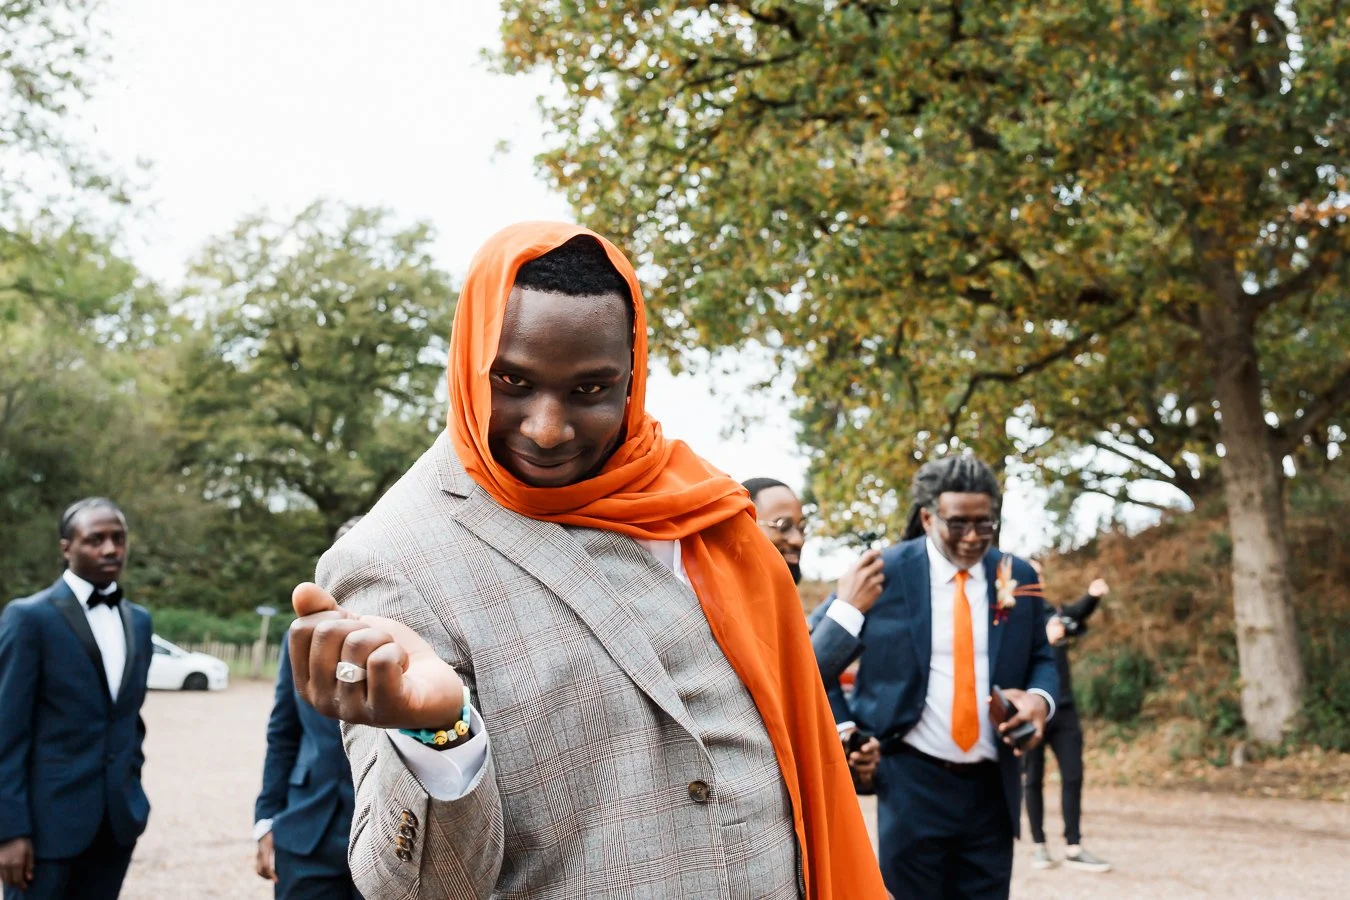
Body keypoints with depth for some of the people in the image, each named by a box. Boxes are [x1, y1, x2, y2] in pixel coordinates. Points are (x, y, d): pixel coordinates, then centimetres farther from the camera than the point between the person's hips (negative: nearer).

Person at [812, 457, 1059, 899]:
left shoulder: (1019, 578, 5)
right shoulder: (885, 571, -6)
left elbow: (1041, 660, 14)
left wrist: (1040, 698, -9)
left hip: (991, 787, 4)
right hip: (912, 782, -3)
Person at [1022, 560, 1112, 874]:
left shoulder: (1054, 613, 11)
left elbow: (1079, 612, -8)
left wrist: (1093, 595, -29)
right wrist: (1045, 640, -34)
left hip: (1064, 709, 4)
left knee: (1073, 776, 1)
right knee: (1034, 779, 5)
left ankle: (1074, 849, 4)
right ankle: (1039, 845, 15)